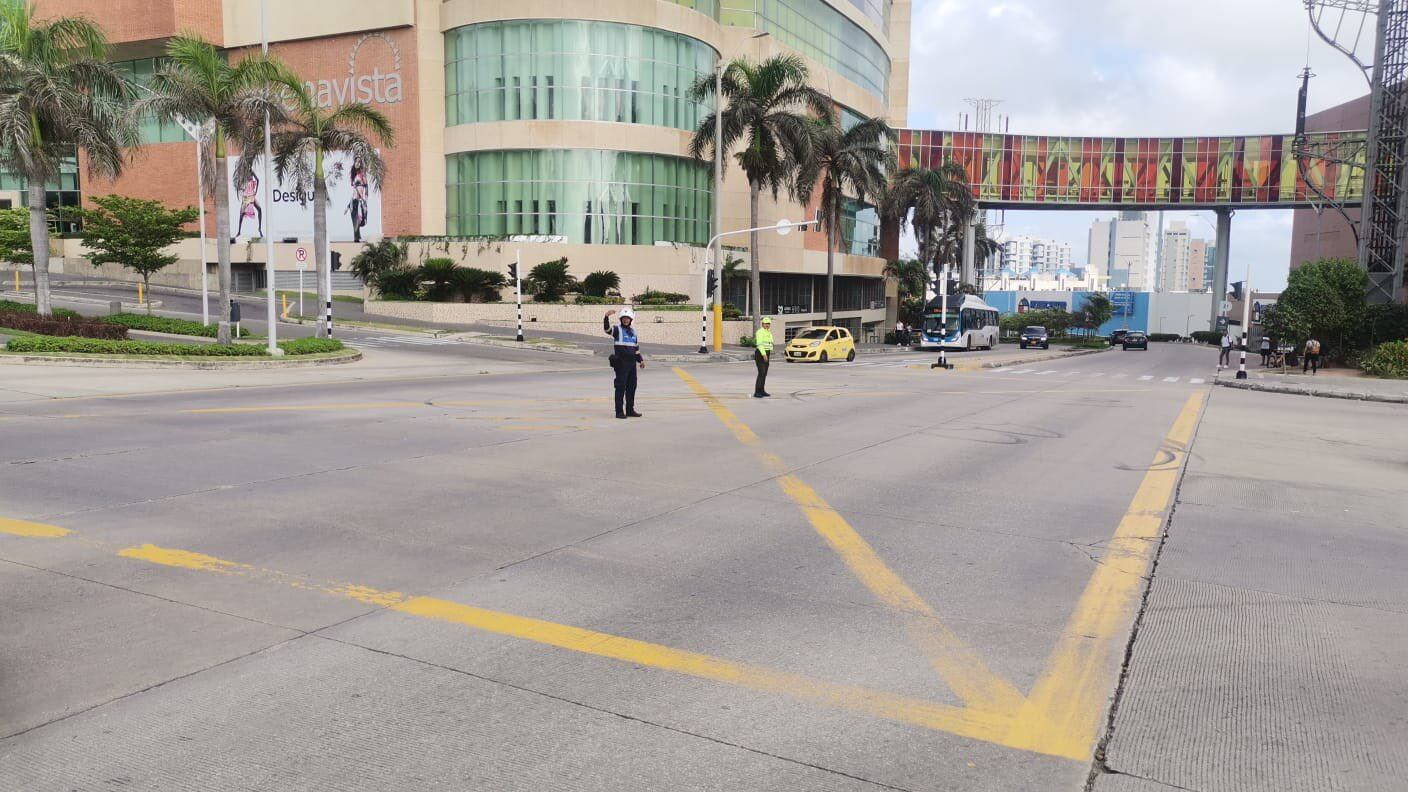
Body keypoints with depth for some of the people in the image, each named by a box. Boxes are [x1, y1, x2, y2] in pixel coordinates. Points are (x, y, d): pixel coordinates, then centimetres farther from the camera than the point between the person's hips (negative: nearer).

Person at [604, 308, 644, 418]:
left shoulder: (633, 331, 16)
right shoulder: (617, 329, -3)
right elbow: (607, 328, -23)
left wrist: (640, 359, 20)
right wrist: (606, 317, -39)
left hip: (632, 363, 7)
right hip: (621, 363, -7)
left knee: (631, 386, 11)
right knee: (620, 387, -6)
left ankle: (630, 410, 20)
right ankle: (619, 411, -4)